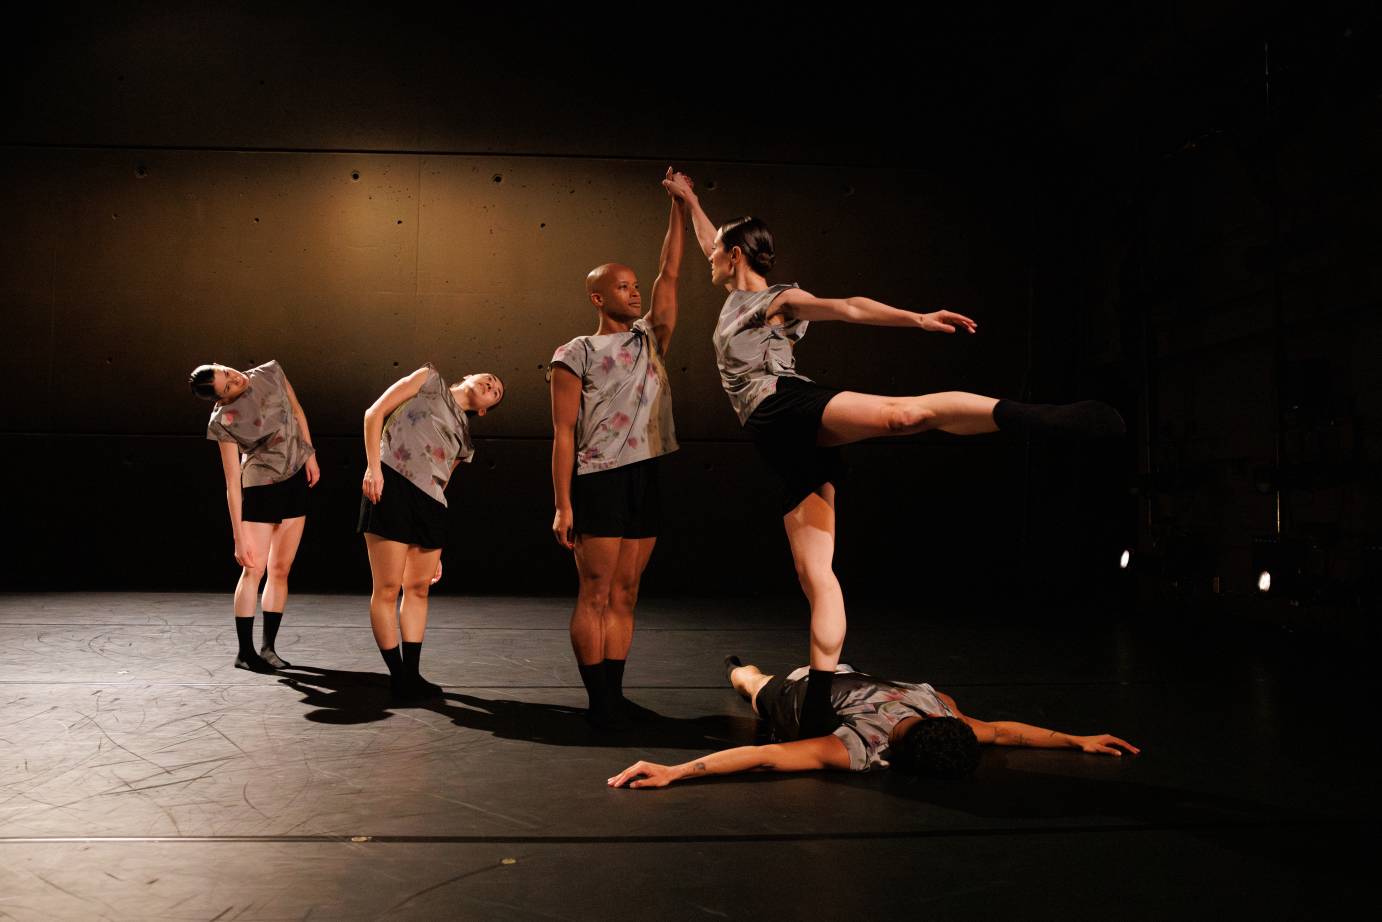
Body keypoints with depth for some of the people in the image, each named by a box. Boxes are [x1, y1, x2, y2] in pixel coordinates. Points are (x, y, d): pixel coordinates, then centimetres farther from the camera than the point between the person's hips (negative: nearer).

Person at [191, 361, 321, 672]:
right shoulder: (223, 422, -20)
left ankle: (268, 647, 13)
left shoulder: (270, 373, -8)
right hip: (260, 486, -4)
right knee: (254, 569, -6)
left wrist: (310, 454, 4)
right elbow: (232, 483, -19)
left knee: (281, 569, 6)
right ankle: (245, 652, 5)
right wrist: (239, 537, -19)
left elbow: (296, 410, 10)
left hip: (297, 478, 5)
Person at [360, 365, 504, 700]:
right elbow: (375, 412, 3)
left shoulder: (463, 439, 25)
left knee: (418, 588, 8)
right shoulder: (429, 380, 12)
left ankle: (411, 674, 16)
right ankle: (397, 676, 1)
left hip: (430, 503, 7)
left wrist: (435, 550, 14)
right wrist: (373, 466, -12)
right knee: (387, 588, -6)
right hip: (392, 485, -7)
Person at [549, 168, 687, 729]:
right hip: (600, 480, -6)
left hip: (647, 478, 6)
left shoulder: (651, 339, 14)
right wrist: (562, 505, -12)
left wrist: (679, 206, 6)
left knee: (624, 596, 9)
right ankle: (599, 703, 3)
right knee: (595, 596, -2)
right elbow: (564, 434, -6)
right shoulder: (576, 355, -2)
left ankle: (615, 697, 16)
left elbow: (669, 274, 10)